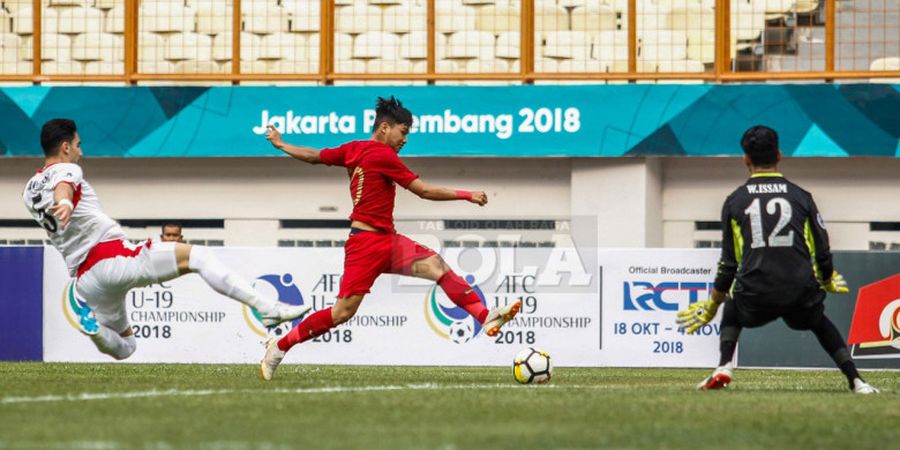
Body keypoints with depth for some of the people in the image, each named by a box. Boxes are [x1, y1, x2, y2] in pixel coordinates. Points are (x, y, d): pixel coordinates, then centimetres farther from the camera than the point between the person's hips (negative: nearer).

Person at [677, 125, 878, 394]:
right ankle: (855, 380, 16)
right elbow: (822, 253, 11)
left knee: (732, 310, 33)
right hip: (801, 294, 1)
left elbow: (729, 261, 12)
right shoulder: (801, 197, 10)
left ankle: (724, 366, 10)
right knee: (819, 322, 31)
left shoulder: (734, 201, 9)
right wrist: (828, 282, 34)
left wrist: (712, 305, 25)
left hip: (755, 295, -1)